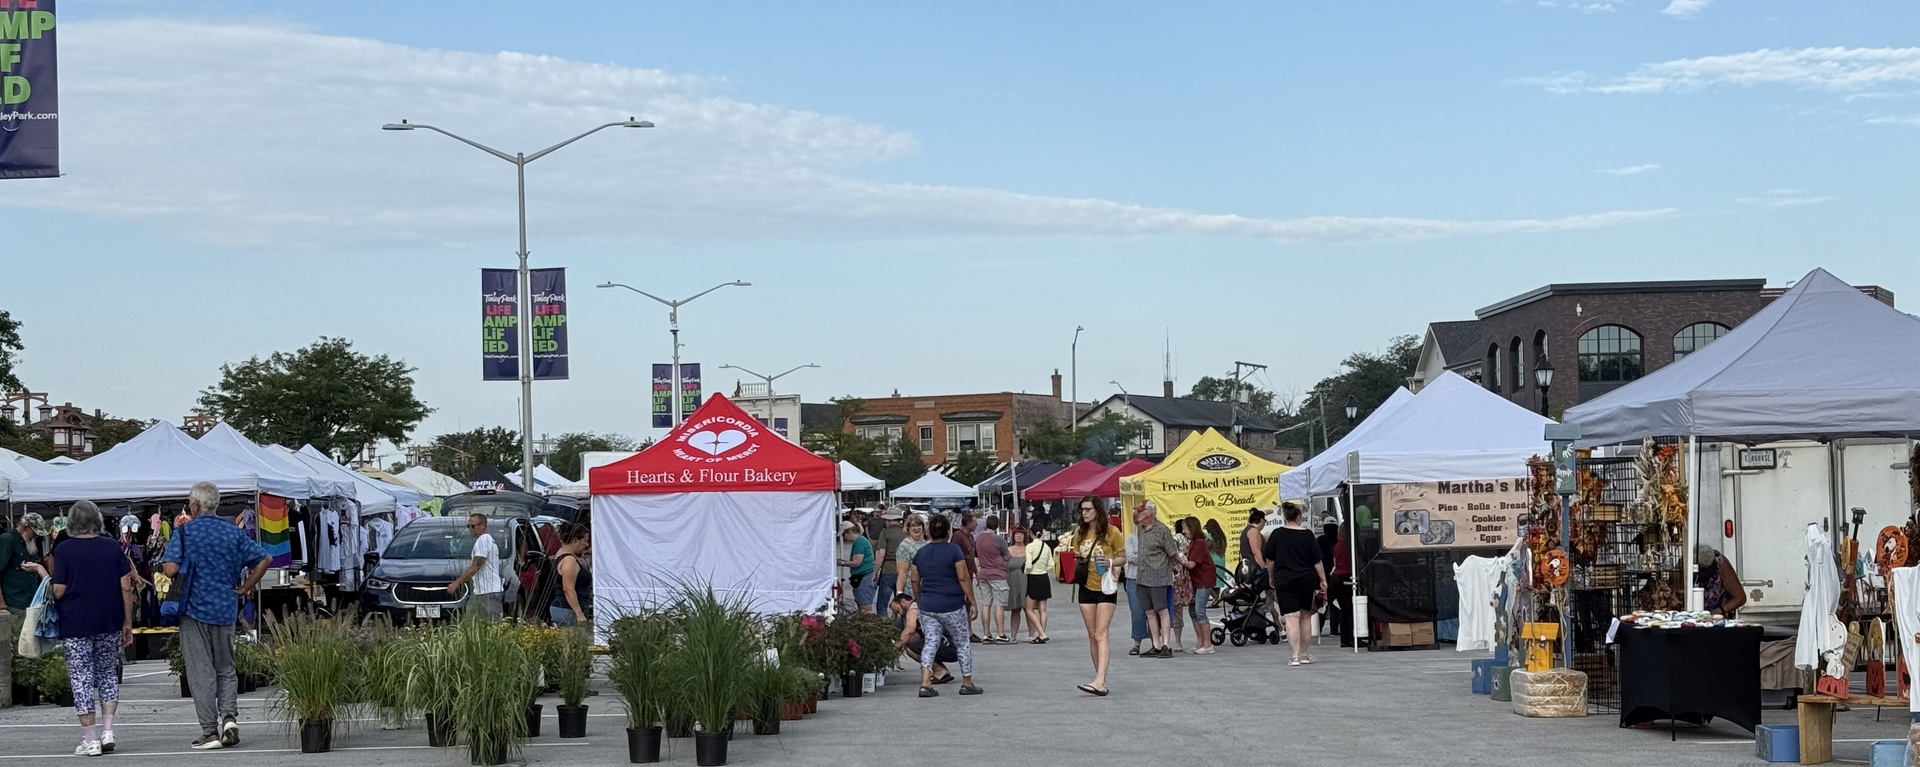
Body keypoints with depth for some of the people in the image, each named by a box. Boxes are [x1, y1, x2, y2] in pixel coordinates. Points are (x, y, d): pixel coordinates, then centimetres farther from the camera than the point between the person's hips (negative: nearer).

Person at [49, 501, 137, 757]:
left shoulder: (65, 549, -6)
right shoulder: (113, 546, 2)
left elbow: (59, 591, -9)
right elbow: (126, 587, 0)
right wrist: (128, 623, 8)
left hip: (75, 624, -3)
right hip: (110, 623, 3)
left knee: (81, 679, 3)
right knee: (108, 673, 16)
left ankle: (90, 740, 2)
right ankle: (107, 730, 6)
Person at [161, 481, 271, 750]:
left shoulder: (184, 532, -7)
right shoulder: (234, 533, 5)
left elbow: (170, 569, -16)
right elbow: (263, 560, 2)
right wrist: (244, 589, 9)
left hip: (194, 609, -3)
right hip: (226, 610, 3)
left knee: (201, 672, 2)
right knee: (226, 669, 16)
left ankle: (210, 732, 2)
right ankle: (229, 716, -4)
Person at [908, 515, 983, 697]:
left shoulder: (920, 553, 7)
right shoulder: (954, 550, -8)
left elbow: (915, 581, 11)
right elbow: (963, 578, -11)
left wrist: (919, 602, 23)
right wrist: (972, 602, -5)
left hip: (928, 607, 4)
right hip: (952, 607, -4)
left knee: (930, 643, 4)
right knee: (963, 644, 10)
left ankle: (925, 684, -9)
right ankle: (967, 683, 17)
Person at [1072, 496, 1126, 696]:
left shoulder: (1112, 533, -6)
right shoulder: (1080, 533, 8)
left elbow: (1123, 559, -1)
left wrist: (1110, 562, -20)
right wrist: (1078, 565, -2)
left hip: (1106, 588, -5)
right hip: (1086, 588, 5)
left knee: (1100, 635, -13)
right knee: (1092, 636, 6)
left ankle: (1099, 682, -22)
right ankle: (1101, 681, 13)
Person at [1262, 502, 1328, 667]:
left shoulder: (1277, 534, -2)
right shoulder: (1307, 535, -2)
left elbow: (1269, 560, 3)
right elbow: (1317, 561, -2)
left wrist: (1272, 578, 17)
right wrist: (1323, 580, 5)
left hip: (1284, 580, -1)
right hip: (1306, 579, 1)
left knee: (1291, 617, -6)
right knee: (1305, 616, 15)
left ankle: (1295, 656, -16)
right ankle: (1304, 654, 20)